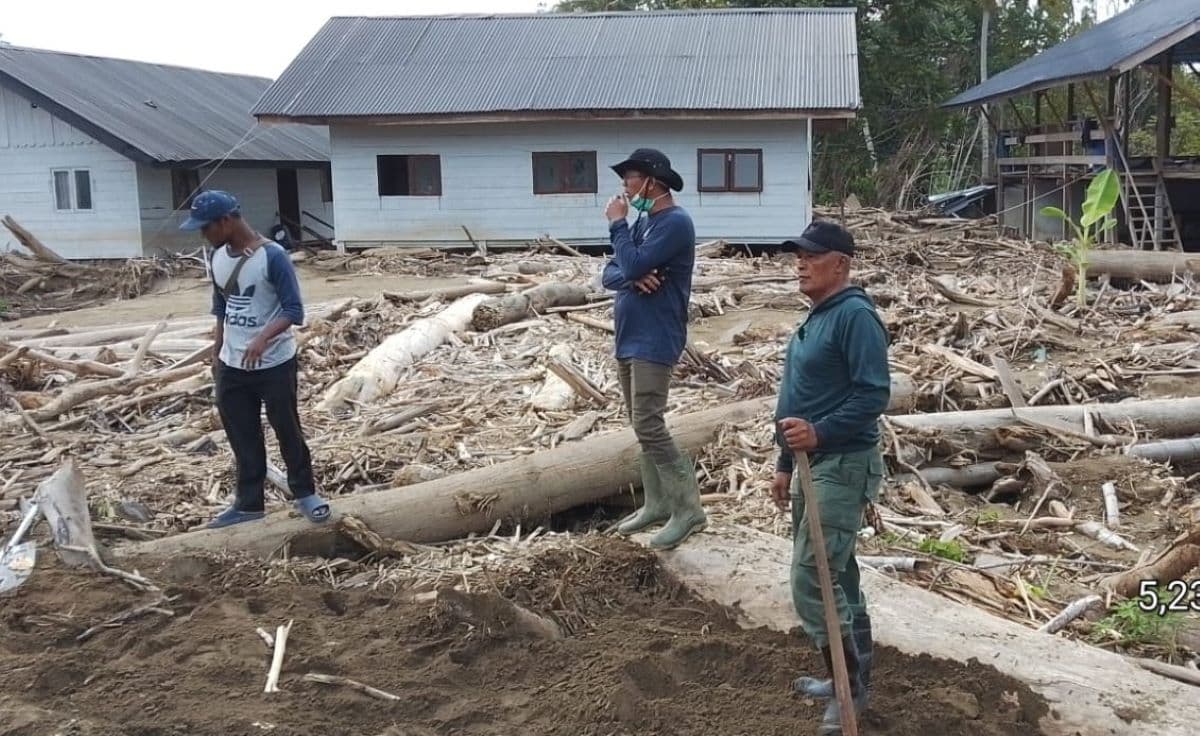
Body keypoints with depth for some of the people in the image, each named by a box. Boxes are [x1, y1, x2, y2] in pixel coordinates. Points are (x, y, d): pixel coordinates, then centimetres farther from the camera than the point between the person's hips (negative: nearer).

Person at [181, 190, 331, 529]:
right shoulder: (218, 257, 4)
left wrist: (263, 338, -33)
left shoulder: (272, 256, -17)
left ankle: (305, 493, 24)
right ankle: (248, 502, 24)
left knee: (287, 431, 7)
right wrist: (217, 353, 18)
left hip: (274, 364, -6)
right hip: (232, 366, 6)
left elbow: (294, 310, -18)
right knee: (242, 437, 13)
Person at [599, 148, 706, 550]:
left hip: (654, 342, -10)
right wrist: (633, 277, -12)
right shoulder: (642, 222, 14)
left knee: (649, 427, -13)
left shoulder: (675, 222, -15)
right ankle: (657, 502, 23)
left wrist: (617, 223, -10)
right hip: (628, 338, 10)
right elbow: (610, 274, 10)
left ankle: (687, 507, -4)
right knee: (642, 426, 13)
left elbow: (633, 265, -24)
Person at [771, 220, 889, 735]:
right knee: (836, 576, 17)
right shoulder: (816, 318, 15)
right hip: (812, 464, 10)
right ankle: (851, 677, 29)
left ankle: (851, 688, 6)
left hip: (843, 466, -10)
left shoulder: (855, 316, -15)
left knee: (811, 582, -9)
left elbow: (874, 395, -23)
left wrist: (819, 432, -32)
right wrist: (785, 464, 21)